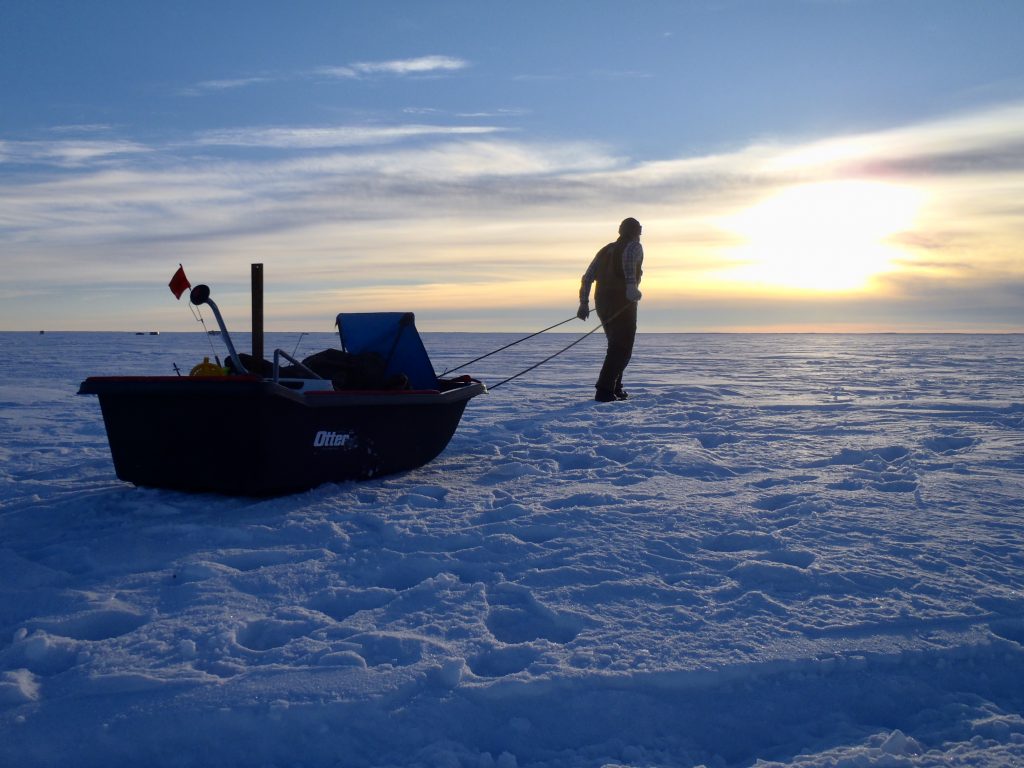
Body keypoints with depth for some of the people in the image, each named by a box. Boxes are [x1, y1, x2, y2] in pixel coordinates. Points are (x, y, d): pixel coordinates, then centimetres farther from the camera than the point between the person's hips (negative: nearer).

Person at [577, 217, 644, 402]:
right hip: (623, 303, -7)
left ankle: (615, 388, 21)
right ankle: (604, 390, -19)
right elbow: (628, 259, -25)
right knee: (622, 349, -7)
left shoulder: (606, 250, 21)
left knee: (617, 346, 21)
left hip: (602, 303, 7)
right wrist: (632, 285, -37)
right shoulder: (634, 246, 2)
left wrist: (583, 303, 16)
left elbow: (587, 277, 15)